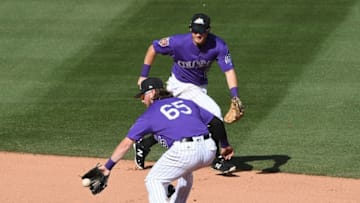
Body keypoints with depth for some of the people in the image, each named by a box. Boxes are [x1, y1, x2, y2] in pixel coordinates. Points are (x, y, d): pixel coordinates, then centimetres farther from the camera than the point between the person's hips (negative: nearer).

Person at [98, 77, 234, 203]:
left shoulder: (150, 114, 13)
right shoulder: (186, 102, 26)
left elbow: (126, 143, 11)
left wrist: (108, 166, 14)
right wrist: (225, 145, 37)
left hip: (184, 151, -6)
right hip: (210, 150, 6)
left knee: (154, 180, 10)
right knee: (184, 169, 37)